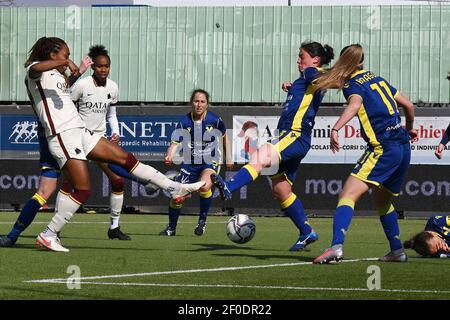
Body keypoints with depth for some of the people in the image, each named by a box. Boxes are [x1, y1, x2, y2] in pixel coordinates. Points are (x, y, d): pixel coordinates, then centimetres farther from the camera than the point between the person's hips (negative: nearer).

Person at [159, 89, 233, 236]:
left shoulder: (214, 119, -8)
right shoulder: (184, 122, -8)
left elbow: (224, 136, 10)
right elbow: (175, 142, -15)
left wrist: (228, 158, 12)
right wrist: (169, 156, -35)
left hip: (210, 161, -2)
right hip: (191, 162, 2)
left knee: (205, 186, -33)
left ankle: (202, 220, -9)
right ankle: (171, 228, 22)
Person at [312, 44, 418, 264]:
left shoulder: (352, 84, -2)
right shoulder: (377, 79, 20)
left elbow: (355, 103, -26)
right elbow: (408, 105, 24)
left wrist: (336, 128, -38)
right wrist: (409, 129, 43)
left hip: (384, 148, -8)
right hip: (403, 146, 8)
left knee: (348, 194, -17)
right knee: (381, 199, 27)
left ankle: (337, 246, -36)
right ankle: (397, 251, 31)